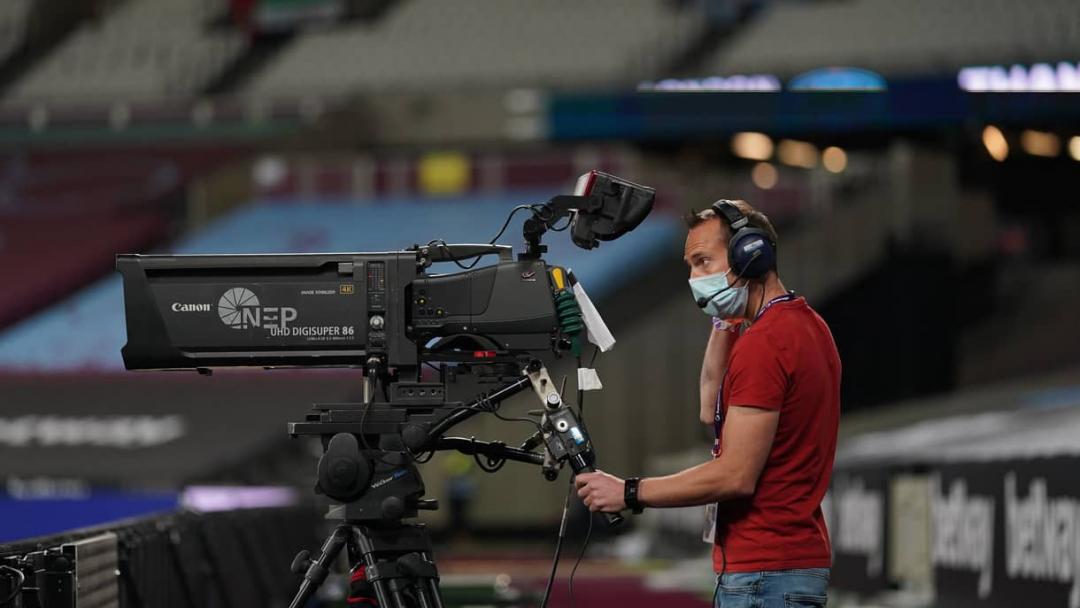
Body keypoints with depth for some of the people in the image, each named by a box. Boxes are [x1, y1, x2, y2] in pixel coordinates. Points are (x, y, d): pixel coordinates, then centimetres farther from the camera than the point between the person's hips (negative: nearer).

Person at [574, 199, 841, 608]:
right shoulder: (808, 326, 15)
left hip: (763, 572, -11)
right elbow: (713, 412, 21)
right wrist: (724, 323, 13)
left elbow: (736, 475, -21)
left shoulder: (763, 344, -17)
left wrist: (629, 493, -15)